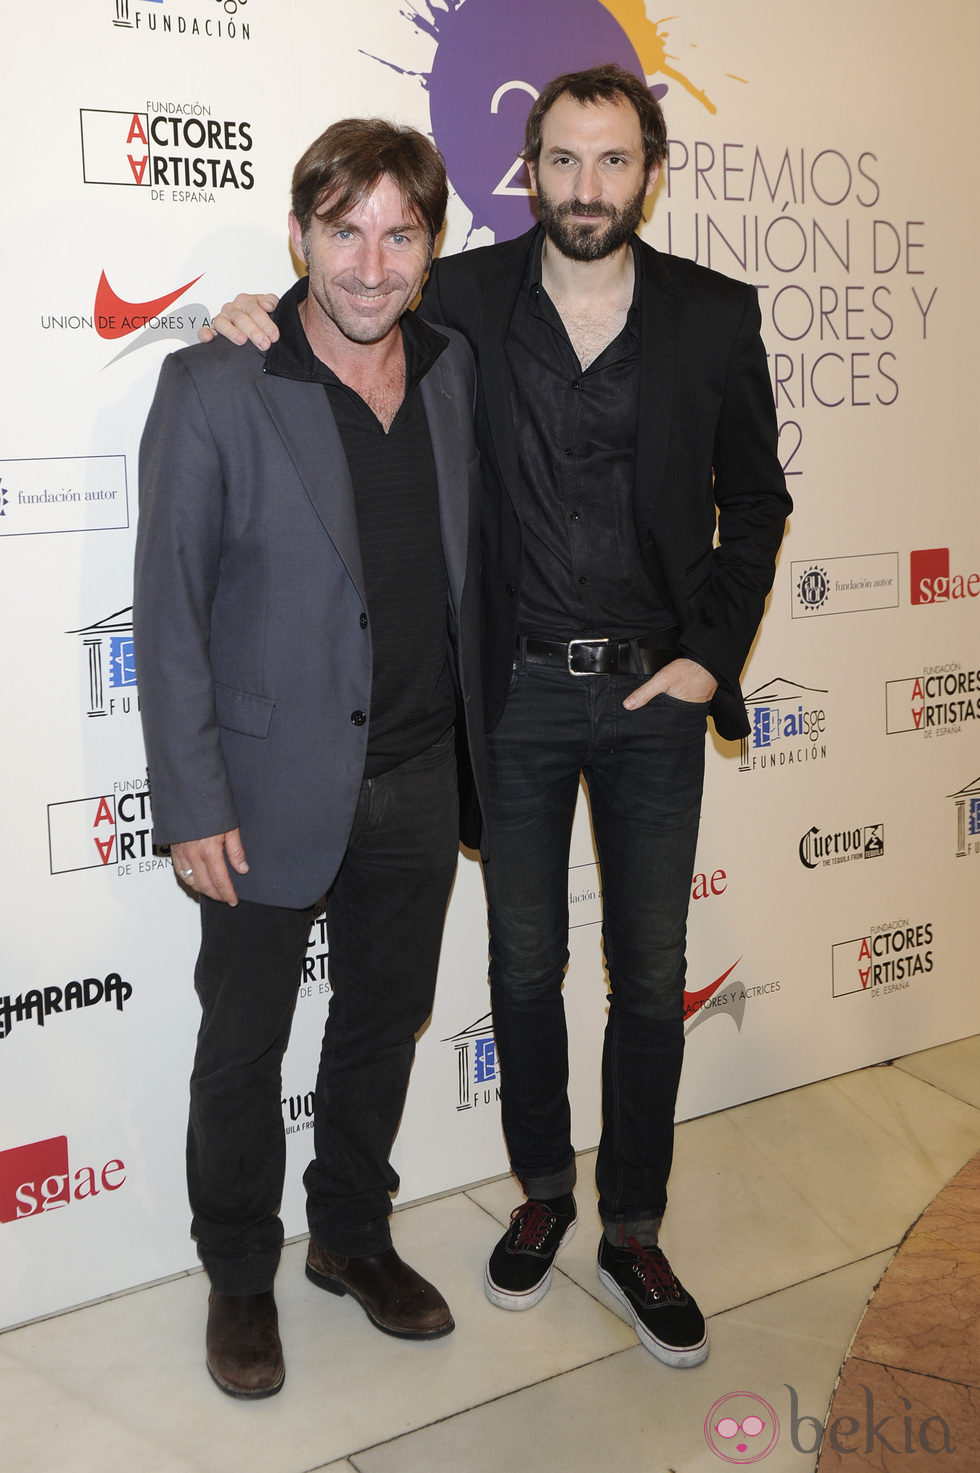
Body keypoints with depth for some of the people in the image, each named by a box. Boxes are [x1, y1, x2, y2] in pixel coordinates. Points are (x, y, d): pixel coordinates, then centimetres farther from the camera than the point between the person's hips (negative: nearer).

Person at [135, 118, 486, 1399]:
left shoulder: (456, 369, 2)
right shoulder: (211, 388, -12)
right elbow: (169, 610, -11)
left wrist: (478, 748, 11)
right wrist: (192, 805, -13)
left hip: (418, 785, 5)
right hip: (275, 790, -4)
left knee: (385, 1025, 19)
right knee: (243, 1049, 11)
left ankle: (354, 1236, 42)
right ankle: (240, 1279, 34)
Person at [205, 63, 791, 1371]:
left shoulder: (714, 315, -1)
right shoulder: (466, 298, -2)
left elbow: (755, 500, 6)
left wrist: (711, 654, -3)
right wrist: (267, 320, -7)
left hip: (654, 690, 0)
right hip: (516, 691, 0)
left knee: (651, 978, 8)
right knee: (525, 966, 13)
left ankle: (633, 1233, 27)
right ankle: (543, 1191, 35)